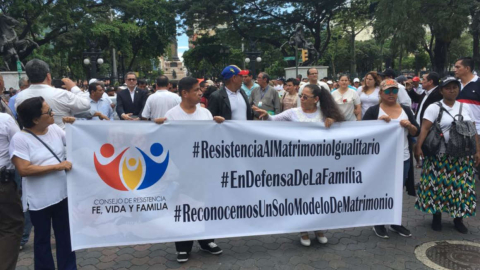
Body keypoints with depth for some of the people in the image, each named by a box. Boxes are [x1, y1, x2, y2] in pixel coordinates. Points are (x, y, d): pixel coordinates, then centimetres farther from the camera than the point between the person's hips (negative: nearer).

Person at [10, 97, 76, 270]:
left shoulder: (55, 129, 0)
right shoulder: (20, 139, -14)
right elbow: (24, 170, -21)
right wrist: (57, 166, -22)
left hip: (62, 194, 5)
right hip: (39, 200, -4)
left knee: (65, 235, 17)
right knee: (42, 238, 15)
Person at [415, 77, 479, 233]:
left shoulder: (465, 107, 9)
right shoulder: (434, 108, -5)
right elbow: (425, 128, -16)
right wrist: (418, 146, -28)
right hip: (440, 156, -4)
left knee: (460, 187, 7)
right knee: (438, 185, 2)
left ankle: (458, 218, 21)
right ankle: (437, 217, 18)